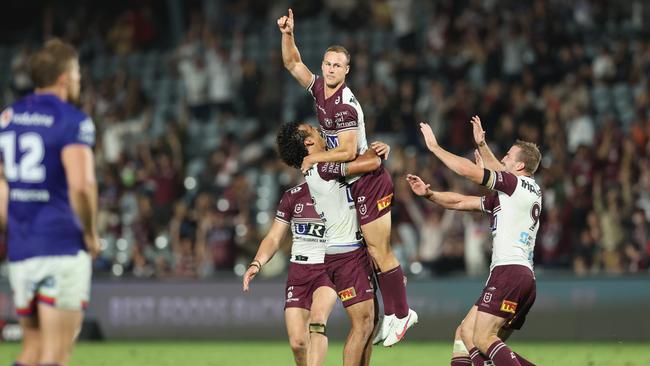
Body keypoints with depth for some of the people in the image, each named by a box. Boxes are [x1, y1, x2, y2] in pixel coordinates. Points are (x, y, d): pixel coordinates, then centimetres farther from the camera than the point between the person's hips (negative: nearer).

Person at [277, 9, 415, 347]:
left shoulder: (345, 106, -21)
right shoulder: (319, 88, 4)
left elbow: (348, 152, -22)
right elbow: (292, 63, 15)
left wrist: (315, 158, -11)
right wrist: (287, 34, 0)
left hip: (369, 182, -8)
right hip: (357, 183, 8)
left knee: (380, 252, -6)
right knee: (374, 252, 7)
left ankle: (402, 313, 1)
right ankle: (392, 313, 10)